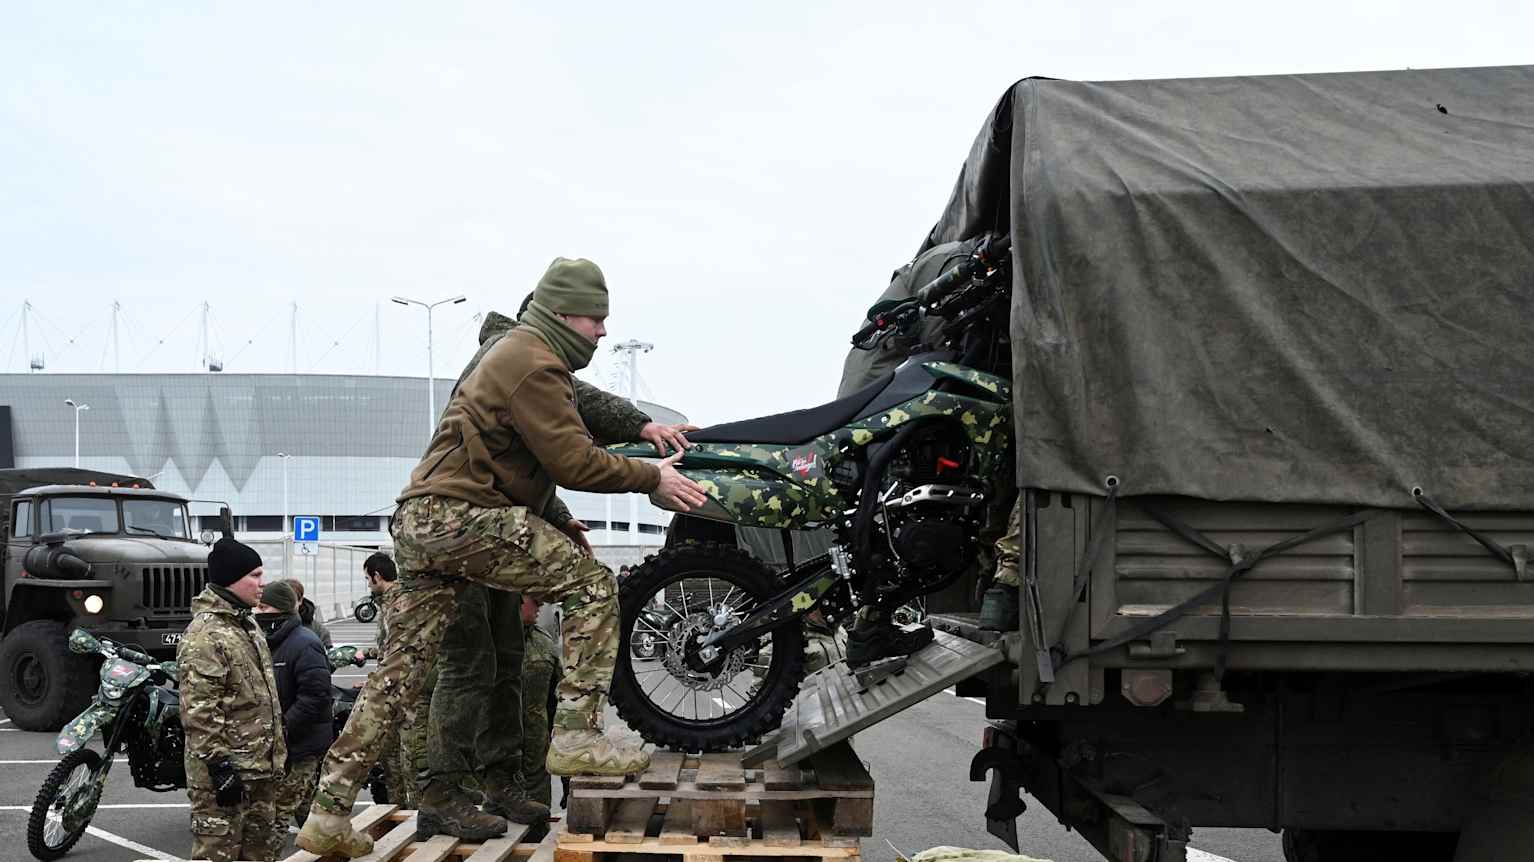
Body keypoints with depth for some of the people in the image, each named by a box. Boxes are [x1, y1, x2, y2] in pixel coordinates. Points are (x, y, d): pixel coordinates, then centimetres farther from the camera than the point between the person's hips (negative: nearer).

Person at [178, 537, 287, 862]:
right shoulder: (205, 634, -17)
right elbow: (199, 711, -22)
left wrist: (278, 747, 23)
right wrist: (218, 766, -23)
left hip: (260, 764, 10)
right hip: (228, 769, -10)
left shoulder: (247, 622, 14)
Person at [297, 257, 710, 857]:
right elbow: (574, 461, -15)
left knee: (400, 672, 9)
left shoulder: (517, 353, 26)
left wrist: (556, 525, 21)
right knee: (592, 582, -7)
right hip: (461, 516, -10)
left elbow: (535, 462, 29)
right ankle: (576, 734, -12)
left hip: (419, 521, 10)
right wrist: (653, 479, -6)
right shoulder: (535, 364, -9)